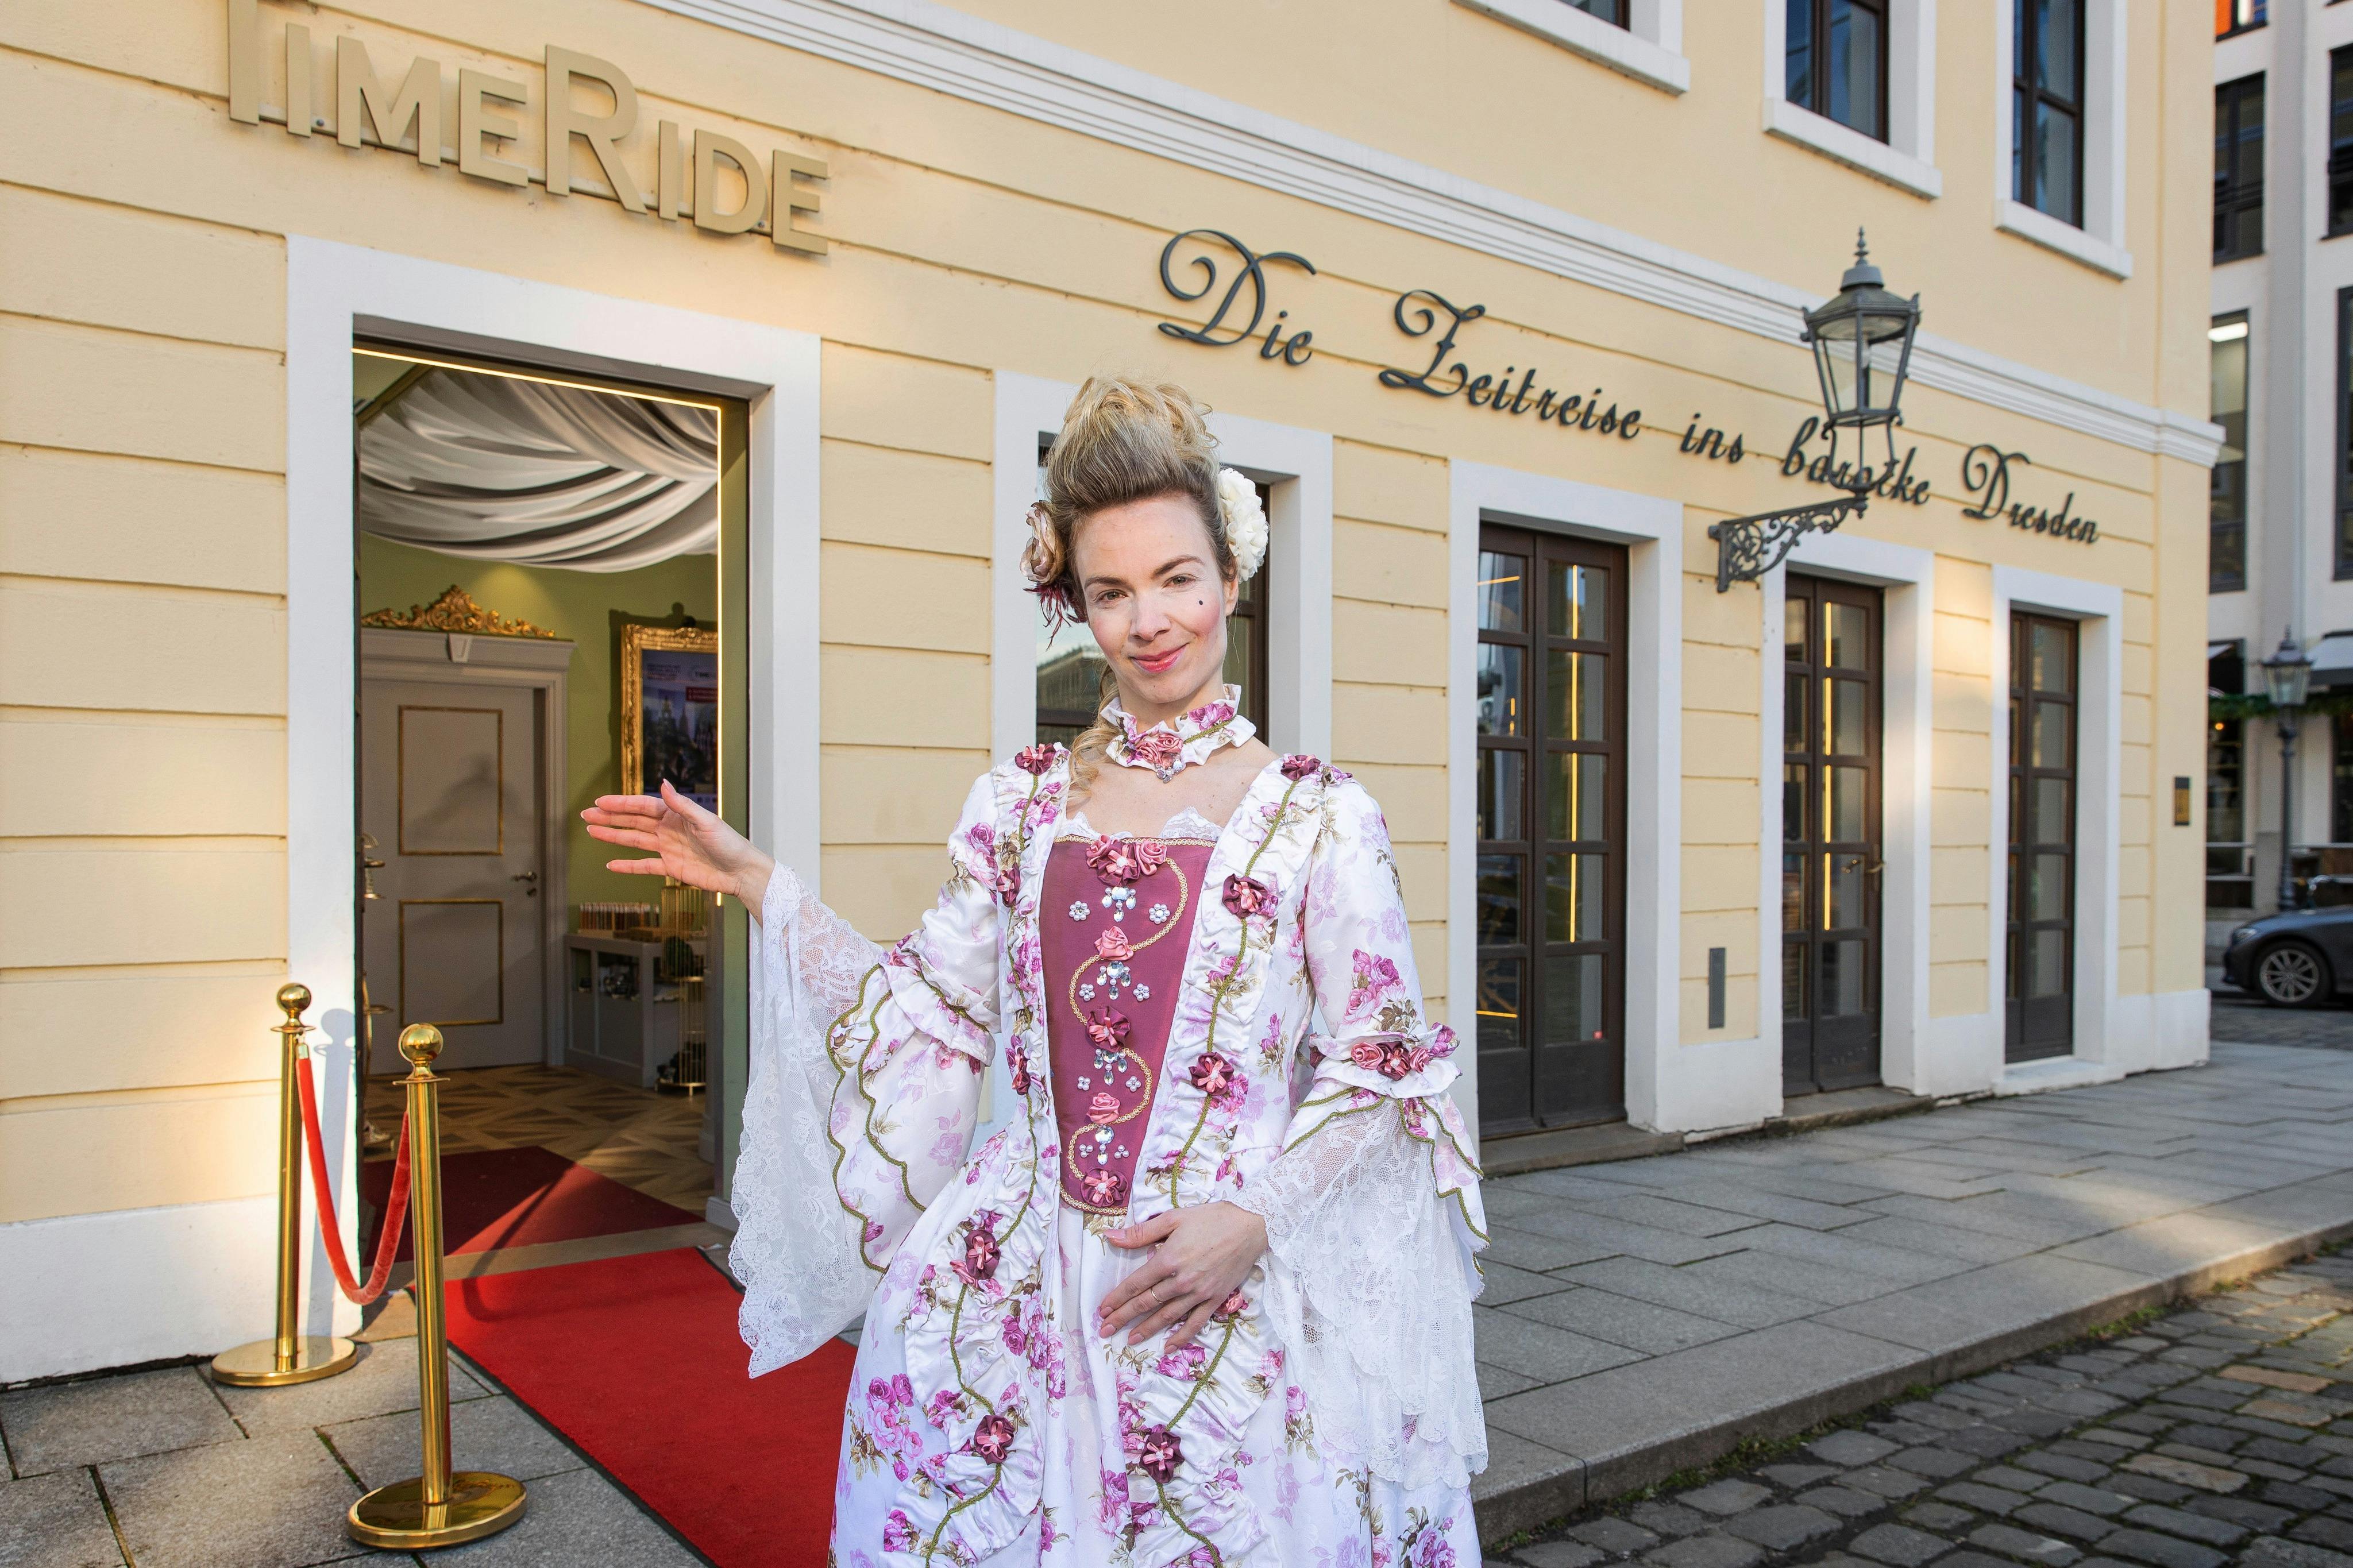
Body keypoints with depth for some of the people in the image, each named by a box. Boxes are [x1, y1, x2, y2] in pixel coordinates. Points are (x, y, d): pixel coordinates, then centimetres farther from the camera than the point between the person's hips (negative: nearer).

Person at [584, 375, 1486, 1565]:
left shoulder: (1318, 817, -4)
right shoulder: (1020, 805, 5)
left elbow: (1376, 1068, -2)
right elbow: (933, 1015, 10)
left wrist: (1253, 1217, -14)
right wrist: (757, 884, 7)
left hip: (1233, 1305, -2)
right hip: (1014, 1288, 3)